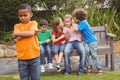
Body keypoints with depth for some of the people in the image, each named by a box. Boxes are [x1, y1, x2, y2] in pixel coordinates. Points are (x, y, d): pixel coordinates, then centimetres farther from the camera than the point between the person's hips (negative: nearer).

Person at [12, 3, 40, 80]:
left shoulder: (33, 23, 2)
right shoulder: (17, 26, 6)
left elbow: (31, 33, -17)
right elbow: (18, 38, -9)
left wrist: (17, 33, -8)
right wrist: (27, 33, -11)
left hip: (34, 56, -1)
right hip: (22, 58, 1)